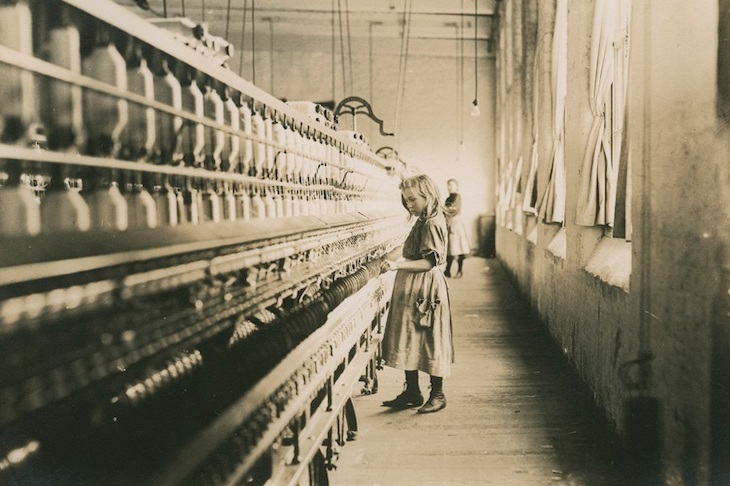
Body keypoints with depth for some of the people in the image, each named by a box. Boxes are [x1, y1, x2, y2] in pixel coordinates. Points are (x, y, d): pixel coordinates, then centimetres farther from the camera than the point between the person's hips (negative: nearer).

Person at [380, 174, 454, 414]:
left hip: (425, 289, -10)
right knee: (409, 339, 12)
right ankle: (411, 392, 21)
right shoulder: (423, 221, 13)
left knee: (429, 339, 0)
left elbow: (429, 261, -23)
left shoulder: (432, 223, -16)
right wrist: (400, 262, 15)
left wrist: (399, 265, -28)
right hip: (411, 289, 10)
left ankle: (437, 394, 12)